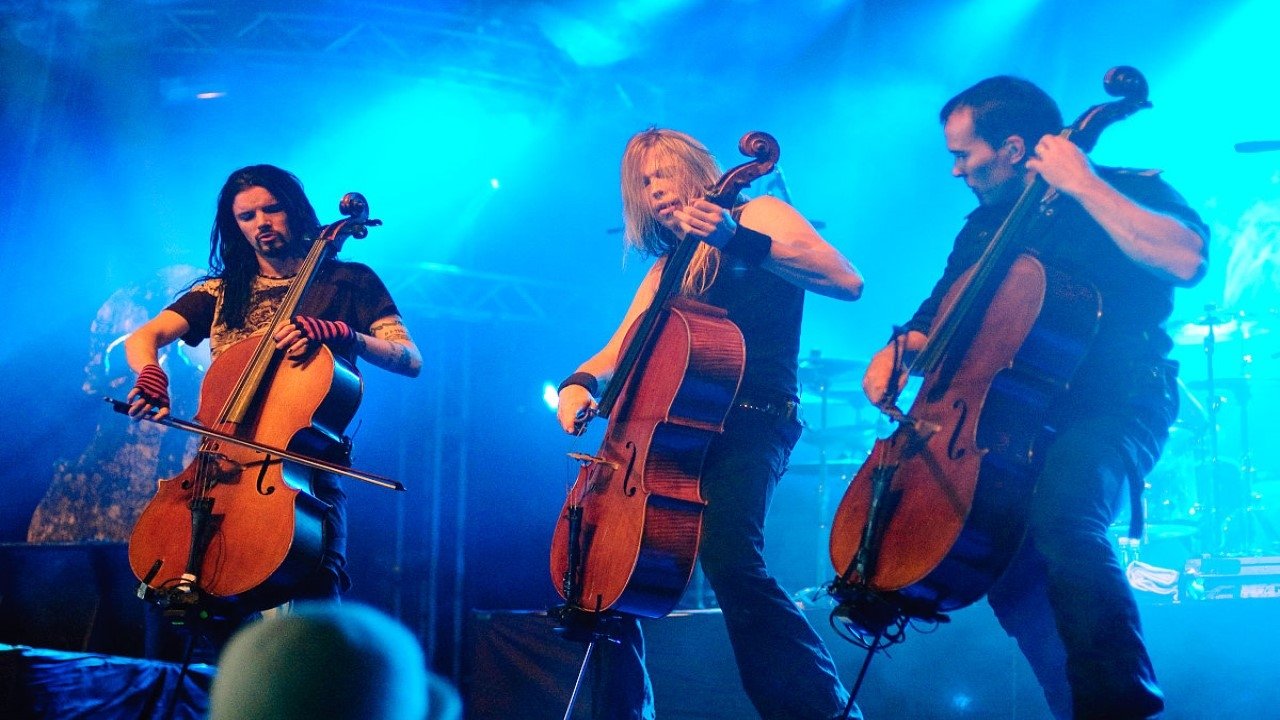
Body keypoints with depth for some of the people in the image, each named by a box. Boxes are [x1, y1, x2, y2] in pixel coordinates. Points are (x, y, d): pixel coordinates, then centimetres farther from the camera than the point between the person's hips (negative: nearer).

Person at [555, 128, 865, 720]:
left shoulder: (759, 215, 4)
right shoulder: (668, 266, 22)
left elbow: (846, 281, -13)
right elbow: (620, 350, 16)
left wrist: (738, 241, -23)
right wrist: (579, 382, -6)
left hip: (750, 426, -7)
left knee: (728, 557, -30)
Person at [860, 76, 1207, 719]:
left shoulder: (1129, 190, -3)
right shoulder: (985, 225, 16)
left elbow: (1185, 260, -23)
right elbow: (937, 314, 25)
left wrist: (1084, 185, -21)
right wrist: (899, 350, 2)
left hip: (1113, 408, -7)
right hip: (1017, 412, 7)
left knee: (1060, 511, -34)